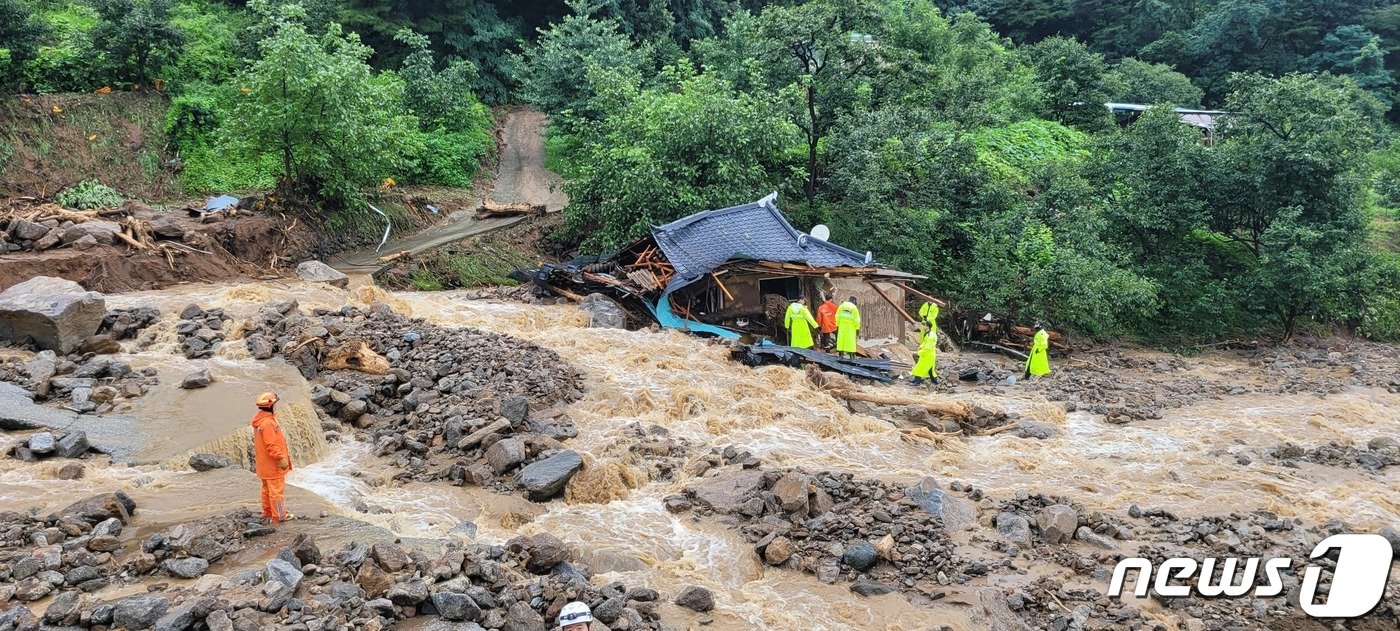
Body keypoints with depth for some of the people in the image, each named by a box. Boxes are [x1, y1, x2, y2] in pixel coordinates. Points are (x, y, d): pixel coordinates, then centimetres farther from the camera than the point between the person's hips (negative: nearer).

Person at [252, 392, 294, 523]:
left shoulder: (260, 420, 8)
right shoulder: (267, 423, -26)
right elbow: (271, 445, -27)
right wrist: (281, 458, -22)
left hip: (264, 463, 10)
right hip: (273, 464, -10)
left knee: (267, 488, 21)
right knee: (276, 489, -2)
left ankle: (267, 512, 33)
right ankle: (279, 516, 5)